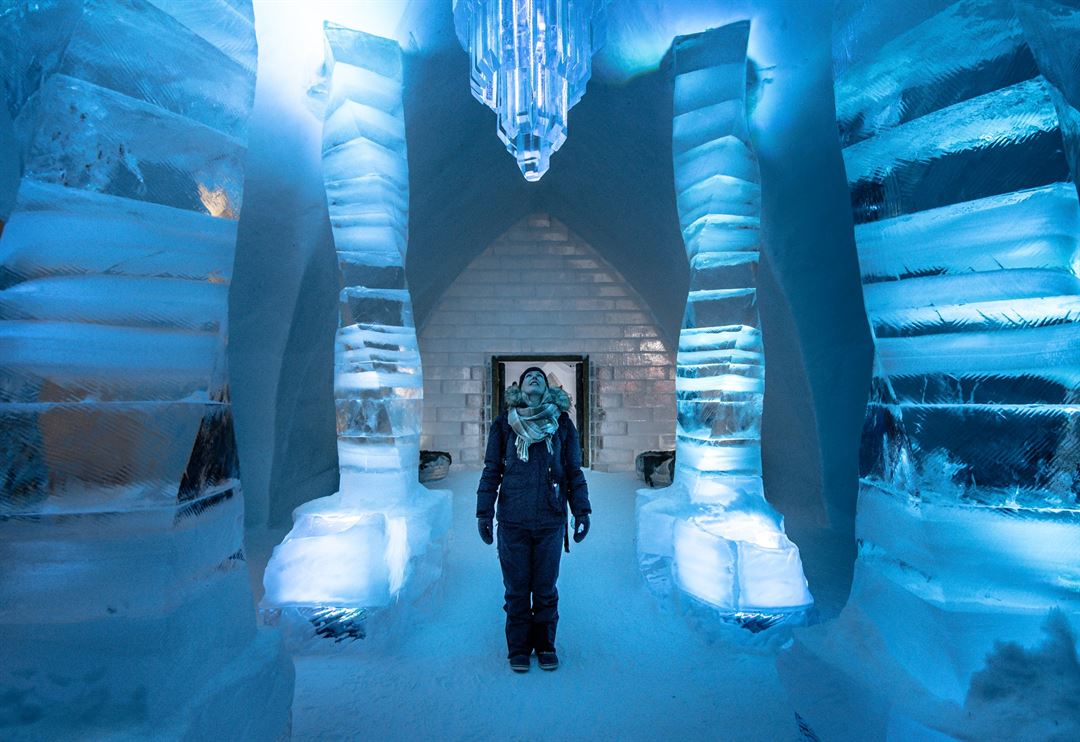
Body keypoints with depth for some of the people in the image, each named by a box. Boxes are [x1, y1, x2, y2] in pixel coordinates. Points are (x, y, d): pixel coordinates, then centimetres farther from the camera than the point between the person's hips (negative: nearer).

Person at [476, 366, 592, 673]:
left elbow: (574, 472, 9)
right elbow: (491, 471, 6)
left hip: (551, 521, 1)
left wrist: (581, 511, 3)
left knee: (546, 589, 9)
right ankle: (518, 649, 23)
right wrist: (485, 513, 1)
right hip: (512, 521, 0)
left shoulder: (562, 424, 7)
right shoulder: (503, 424, 5)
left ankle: (545, 646, 26)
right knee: (516, 589, 7)